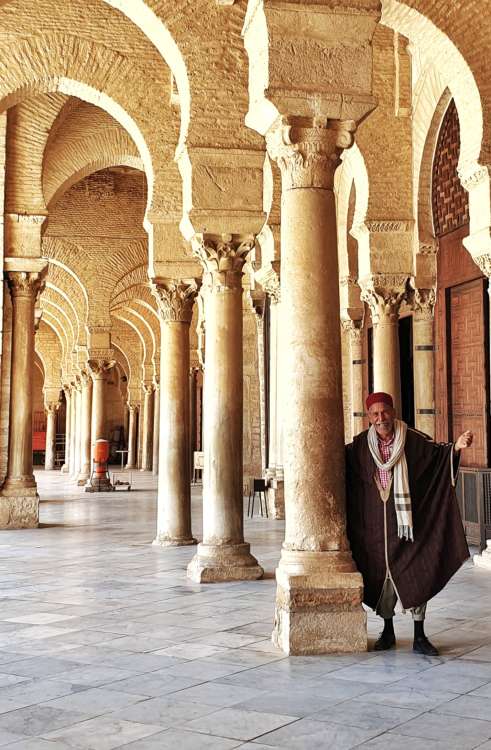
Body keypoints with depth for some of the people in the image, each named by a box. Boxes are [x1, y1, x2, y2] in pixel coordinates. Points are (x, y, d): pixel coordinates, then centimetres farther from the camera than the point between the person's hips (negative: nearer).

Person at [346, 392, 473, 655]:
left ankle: (419, 637, 11)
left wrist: (456, 447, -31)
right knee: (381, 576, 10)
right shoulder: (360, 445, 1)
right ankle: (388, 632, 25)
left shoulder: (413, 440, -6)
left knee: (416, 576, 1)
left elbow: (437, 451, -12)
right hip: (375, 524, 2)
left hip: (406, 521, -2)